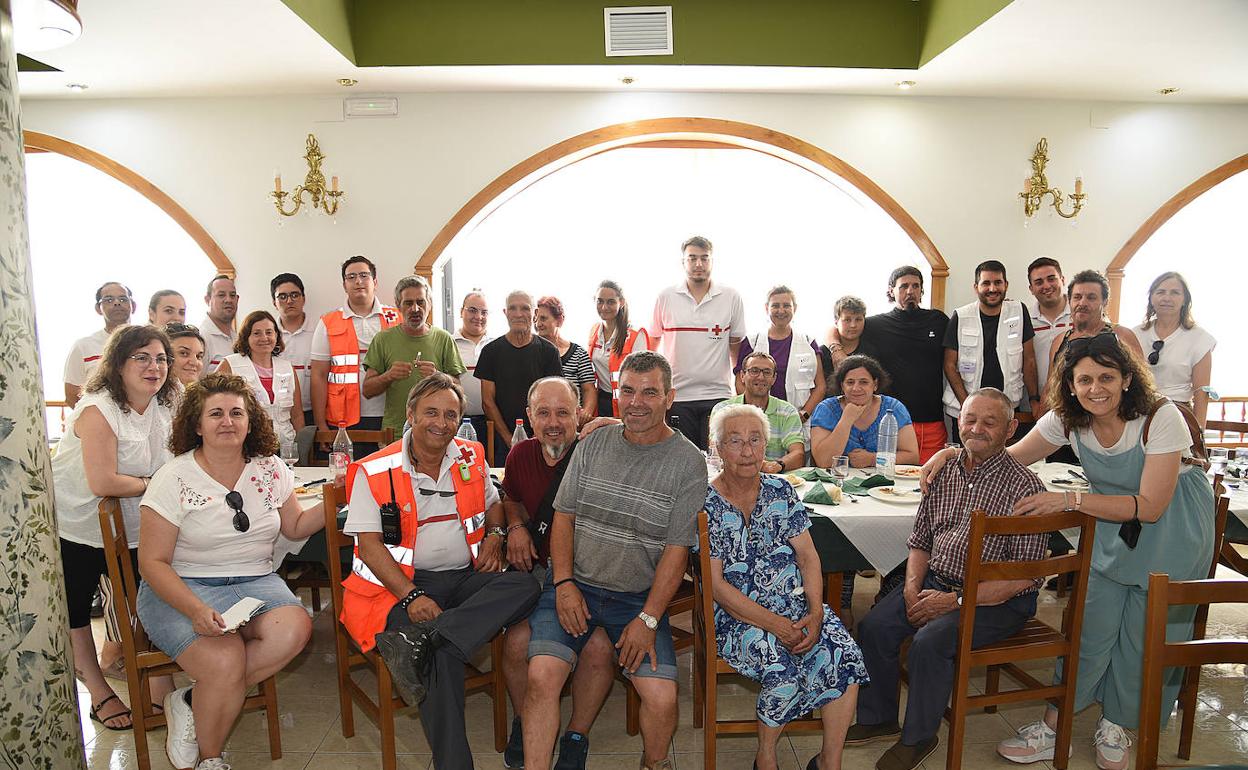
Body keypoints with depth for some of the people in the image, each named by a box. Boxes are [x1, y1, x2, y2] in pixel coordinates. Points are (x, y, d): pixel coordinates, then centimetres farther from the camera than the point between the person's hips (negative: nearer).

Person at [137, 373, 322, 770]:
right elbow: (153, 562, -7)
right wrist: (196, 610, -24)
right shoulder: (173, 478, -7)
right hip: (184, 588, -3)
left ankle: (193, 701, -8)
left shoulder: (270, 469, 5)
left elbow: (295, 526, 16)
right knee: (225, 661, -29)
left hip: (256, 583, 4)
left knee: (295, 627, -27)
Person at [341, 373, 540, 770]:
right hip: (402, 582, -4)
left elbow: (493, 503, 27)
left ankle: (416, 641, -35)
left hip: (466, 578, 5)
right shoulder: (375, 471, -1)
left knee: (524, 585, -26)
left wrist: (494, 535, 3)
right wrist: (411, 596, -19)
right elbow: (369, 543, -6)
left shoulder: (471, 459, 11)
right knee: (443, 654, -32)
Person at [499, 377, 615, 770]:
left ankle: (576, 738, 3)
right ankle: (523, 726, 10)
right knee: (519, 641, -23)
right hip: (536, 570, 3)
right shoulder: (521, 455, 5)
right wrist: (516, 526, 8)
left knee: (599, 647, -27)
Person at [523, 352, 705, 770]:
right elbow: (564, 515, 7)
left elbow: (676, 549, -7)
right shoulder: (593, 444, 4)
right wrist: (564, 583, -6)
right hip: (574, 583, 2)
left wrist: (648, 619, -13)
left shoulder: (688, 462, -6)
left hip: (640, 596, -1)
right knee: (541, 675, -19)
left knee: (661, 698, -14)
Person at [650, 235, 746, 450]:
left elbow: (737, 345, 10)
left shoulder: (731, 298, 3)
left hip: (718, 395, 0)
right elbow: (653, 344, 12)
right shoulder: (666, 297, 4)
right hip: (675, 394, 0)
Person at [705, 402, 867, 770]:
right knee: (783, 668, -29)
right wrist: (774, 624, -18)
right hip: (737, 616, -4)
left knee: (846, 655, -20)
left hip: (796, 606, 4)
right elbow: (716, 584, -11)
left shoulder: (780, 490, 7)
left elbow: (808, 557, 4)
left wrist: (816, 612, -13)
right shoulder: (706, 505, -7)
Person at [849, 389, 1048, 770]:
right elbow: (920, 540, 13)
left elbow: (1026, 575, -16)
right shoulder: (944, 469, 6)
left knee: (929, 640, -27)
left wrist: (956, 600, -19)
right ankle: (878, 718, 12)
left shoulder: (1023, 487, -13)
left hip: (999, 600, -6)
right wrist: (912, 587, -5)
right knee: (874, 627, -11)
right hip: (936, 580, 6)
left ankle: (918, 737, -1)